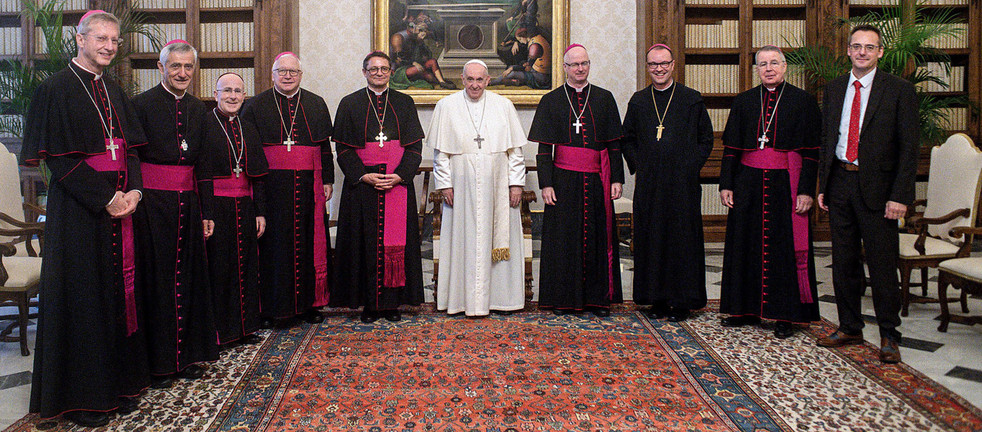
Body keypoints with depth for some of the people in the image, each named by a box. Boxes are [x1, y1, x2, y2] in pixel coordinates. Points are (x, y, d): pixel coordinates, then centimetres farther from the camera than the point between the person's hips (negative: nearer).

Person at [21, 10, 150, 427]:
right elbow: (59, 158, -11)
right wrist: (105, 198, -17)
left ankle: (121, 383, 18)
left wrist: (133, 192, -4)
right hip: (79, 209, -6)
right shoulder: (56, 89, -4)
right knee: (83, 294, -1)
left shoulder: (114, 92, 15)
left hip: (120, 206, 6)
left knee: (121, 290, 7)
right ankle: (82, 396, 10)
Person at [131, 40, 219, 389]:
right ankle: (159, 362, 10)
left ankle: (187, 354, 20)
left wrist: (202, 206, 12)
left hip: (187, 201, 5)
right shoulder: (142, 104, -5)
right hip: (152, 201, -5)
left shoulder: (199, 109, 12)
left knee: (188, 277, 9)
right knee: (156, 278, 0)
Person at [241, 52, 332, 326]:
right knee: (272, 244, 0)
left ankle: (308, 304, 15)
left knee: (309, 241, 4)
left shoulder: (316, 105, 11)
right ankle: (269, 306, 9)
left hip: (308, 185, 2)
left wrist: (327, 180, 6)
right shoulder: (257, 106, 5)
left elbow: (325, 146, 12)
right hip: (271, 187, -2)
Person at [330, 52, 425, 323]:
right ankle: (369, 303, 7)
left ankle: (392, 301, 9)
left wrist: (399, 175, -10)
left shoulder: (404, 103, 10)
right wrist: (364, 176, -12)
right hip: (362, 183, -1)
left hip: (398, 182, 1)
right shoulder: (350, 104, 7)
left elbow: (415, 146, 5)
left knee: (395, 241, 0)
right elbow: (344, 148, 2)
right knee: (366, 242, -1)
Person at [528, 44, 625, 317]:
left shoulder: (604, 99, 8)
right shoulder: (551, 101, 4)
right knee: (563, 238, 2)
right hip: (563, 179, -1)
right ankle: (563, 298, 12)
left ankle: (598, 297, 15)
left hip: (597, 180, 2)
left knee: (598, 237, 5)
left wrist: (616, 179, 1)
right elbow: (544, 148, 1)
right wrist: (546, 184, -7)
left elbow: (614, 144, 8)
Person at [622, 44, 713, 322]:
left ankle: (683, 301, 9)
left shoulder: (692, 99, 3)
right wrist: (638, 167, 5)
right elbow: (628, 140, 17)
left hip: (683, 184, -2)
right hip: (648, 184, 2)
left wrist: (690, 168, -3)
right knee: (651, 237, 4)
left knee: (683, 238, 0)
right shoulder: (638, 101, 10)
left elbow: (706, 140, 6)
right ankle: (657, 299, 15)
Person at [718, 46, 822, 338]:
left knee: (786, 247, 0)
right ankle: (747, 308, 20)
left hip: (786, 184, -3)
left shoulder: (803, 102, 1)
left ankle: (785, 316, 10)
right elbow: (730, 146, 9)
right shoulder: (743, 102, 10)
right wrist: (726, 184, 1)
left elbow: (811, 151, -3)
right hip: (748, 184, 3)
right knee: (746, 245, 7)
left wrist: (806, 191, -11)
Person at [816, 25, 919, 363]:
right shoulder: (834, 89, 11)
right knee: (844, 262, 11)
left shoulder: (899, 90, -3)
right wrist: (822, 186, 9)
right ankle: (849, 328, 25)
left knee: (883, 265, 0)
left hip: (877, 187, -4)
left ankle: (888, 336, 14)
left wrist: (900, 196, -13)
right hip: (840, 183, 5)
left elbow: (909, 147, -6)